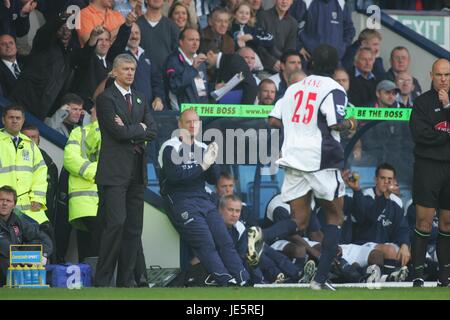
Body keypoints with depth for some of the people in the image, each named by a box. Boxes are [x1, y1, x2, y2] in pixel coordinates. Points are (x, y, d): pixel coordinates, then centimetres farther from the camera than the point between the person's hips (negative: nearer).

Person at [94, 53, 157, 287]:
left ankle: (126, 280, 9)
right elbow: (119, 132, -14)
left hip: (137, 171, 7)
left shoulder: (141, 100, 19)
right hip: (114, 170, -7)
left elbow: (152, 132, 8)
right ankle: (102, 280, -11)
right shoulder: (106, 98, -3)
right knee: (116, 223, -15)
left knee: (134, 227, 5)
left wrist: (129, 132, -6)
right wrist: (140, 129, 0)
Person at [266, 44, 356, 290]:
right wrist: (350, 125, 5)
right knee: (334, 217, 12)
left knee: (299, 222, 6)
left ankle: (261, 236, -26)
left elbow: (273, 120, 10)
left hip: (292, 159, 5)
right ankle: (321, 278, 3)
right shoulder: (333, 89, -4)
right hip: (321, 160, -5)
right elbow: (336, 123, -16)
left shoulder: (294, 88, 13)